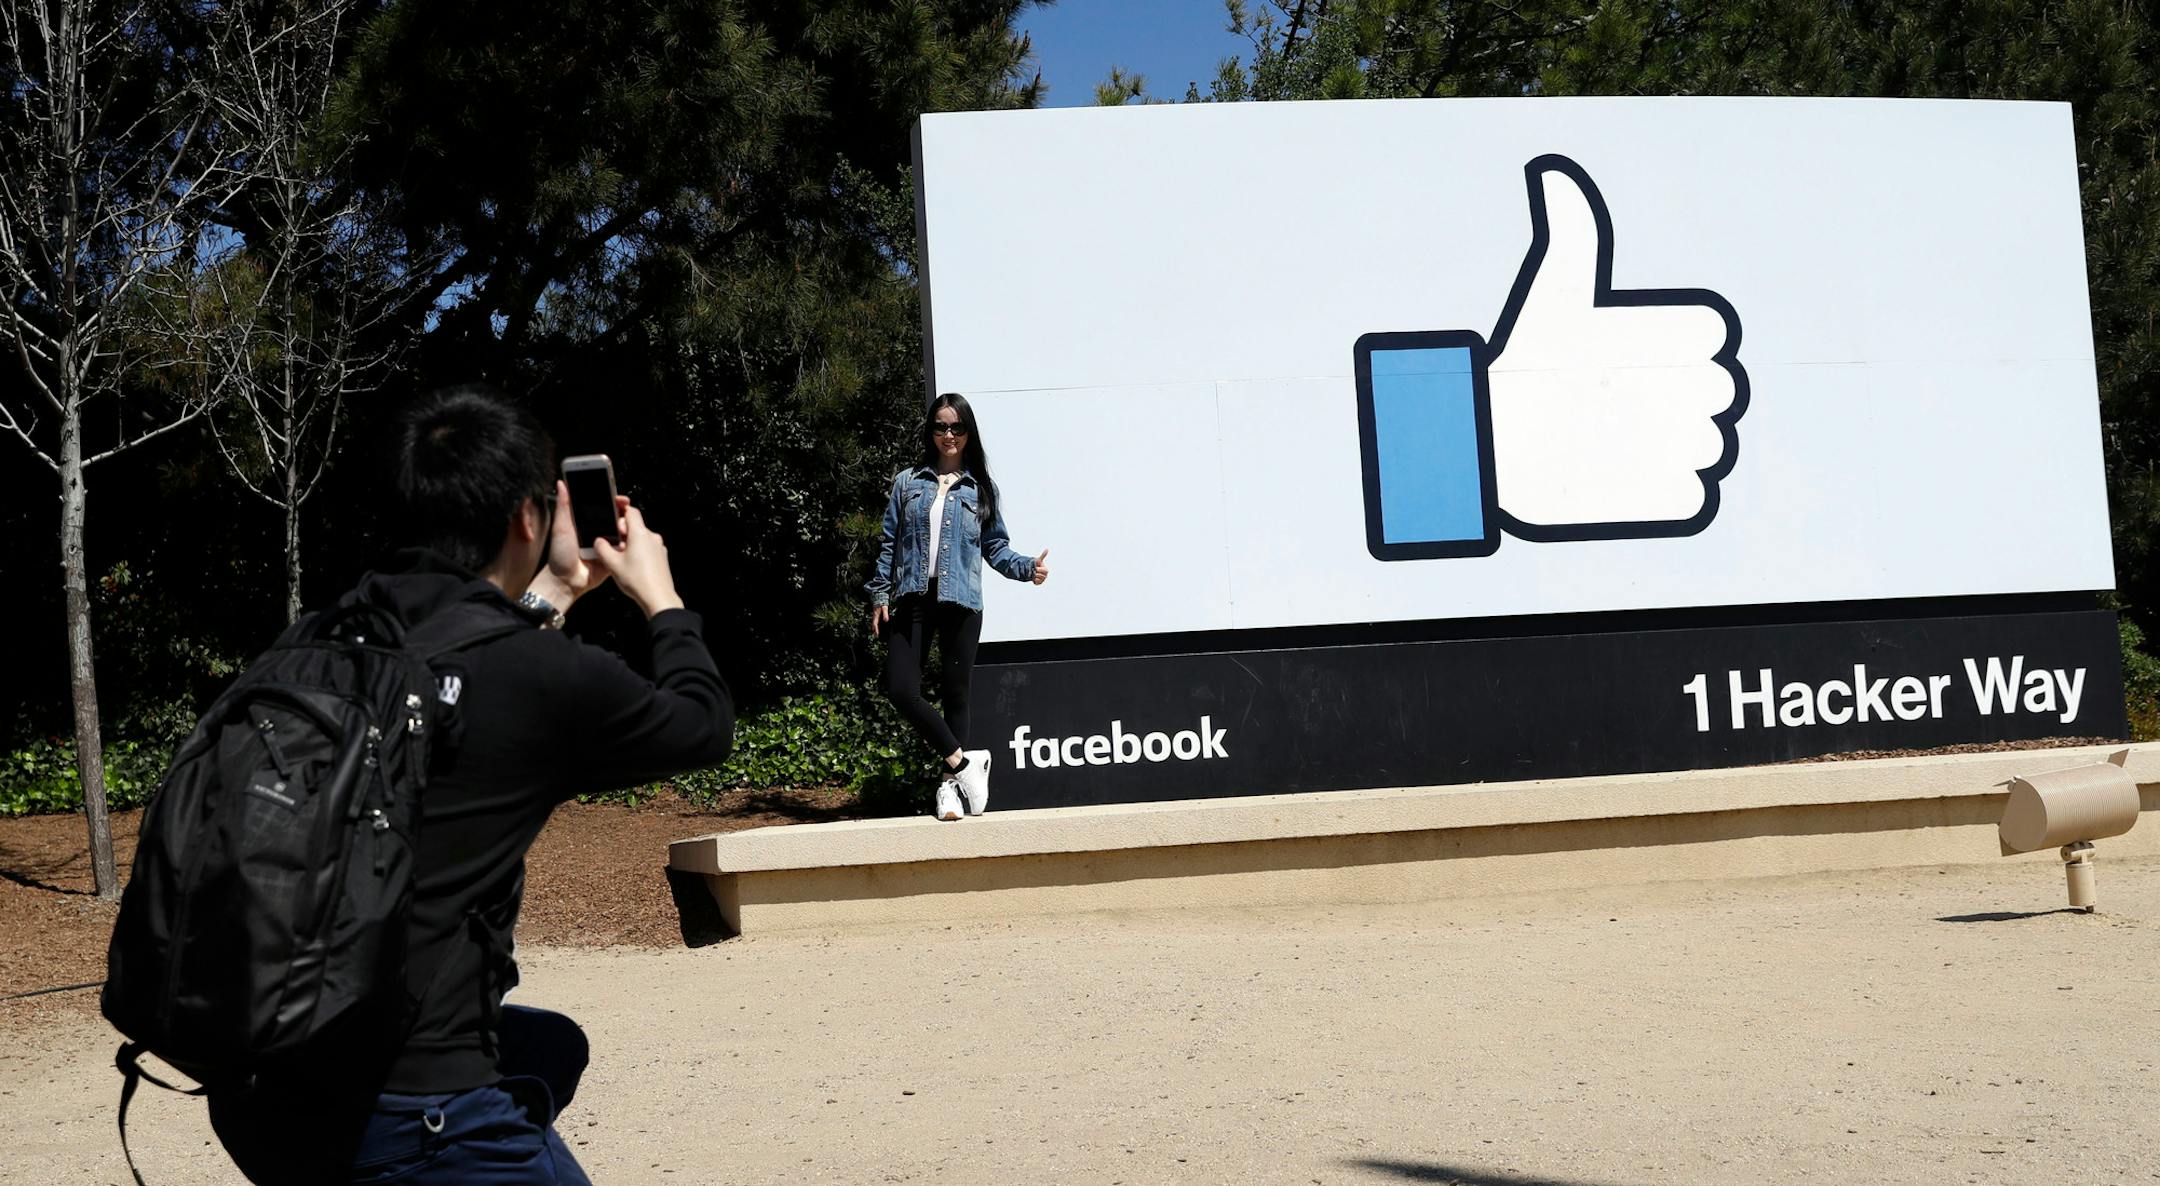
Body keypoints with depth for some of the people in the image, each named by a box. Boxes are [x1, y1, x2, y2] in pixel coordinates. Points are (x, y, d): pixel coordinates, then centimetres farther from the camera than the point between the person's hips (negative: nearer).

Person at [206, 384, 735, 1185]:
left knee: (552, 1047, 28)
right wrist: (659, 596, 24)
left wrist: (553, 593, 35)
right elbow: (707, 727, 7)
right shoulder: (545, 676, -13)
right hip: (404, 1112, -8)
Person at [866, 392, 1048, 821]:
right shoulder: (908, 483, 12)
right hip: (913, 599, 1)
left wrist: (1028, 567, -8)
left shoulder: (981, 489, 10)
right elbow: (888, 543, 13)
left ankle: (951, 784, 10)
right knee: (901, 689, -13)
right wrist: (880, 595, 6)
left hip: (961, 602, -1)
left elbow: (995, 547, 10)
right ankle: (963, 761, -4)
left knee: (956, 694, 2)